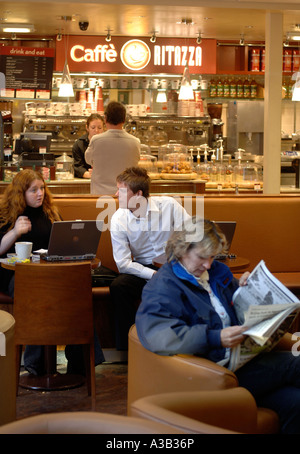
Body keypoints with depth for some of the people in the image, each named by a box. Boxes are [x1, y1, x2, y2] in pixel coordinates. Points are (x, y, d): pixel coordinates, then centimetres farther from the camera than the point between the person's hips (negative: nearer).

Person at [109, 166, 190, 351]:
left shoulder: (168, 205, -10)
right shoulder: (118, 219, -8)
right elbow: (123, 264, -11)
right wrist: (154, 275, -24)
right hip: (142, 270, 1)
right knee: (118, 286, -29)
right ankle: (127, 347, -17)